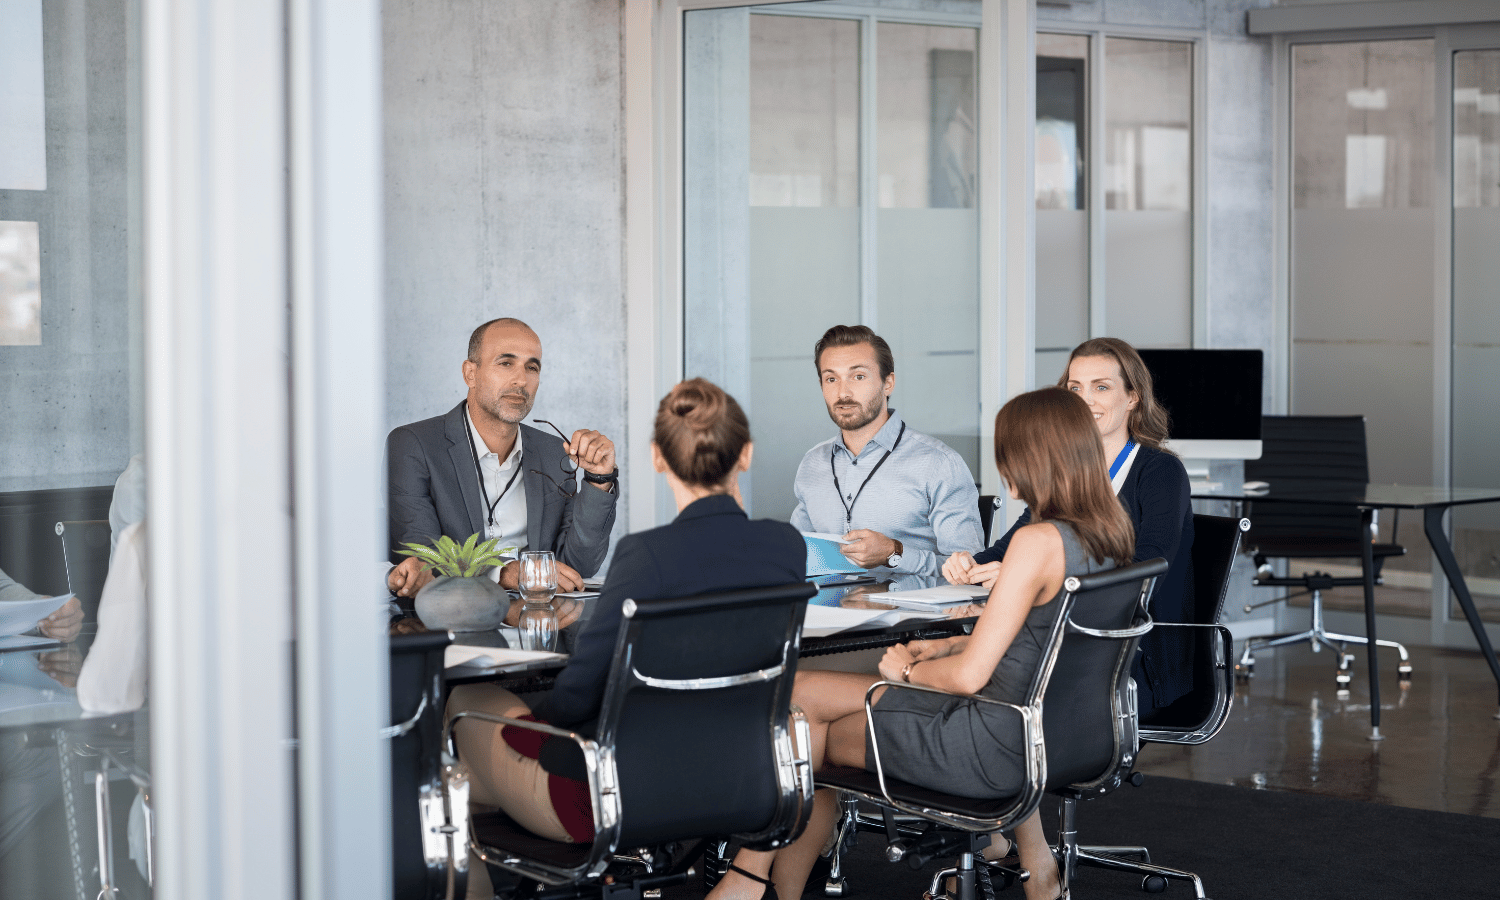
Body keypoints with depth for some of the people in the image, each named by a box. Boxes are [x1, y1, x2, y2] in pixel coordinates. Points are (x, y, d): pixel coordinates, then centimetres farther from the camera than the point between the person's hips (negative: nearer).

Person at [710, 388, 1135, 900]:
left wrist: (907, 670, -2)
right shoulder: (1108, 537, 3)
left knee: (812, 735, 10)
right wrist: (946, 647, 11)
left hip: (999, 751, -8)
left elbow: (969, 676, -21)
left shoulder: (1039, 541, -24)